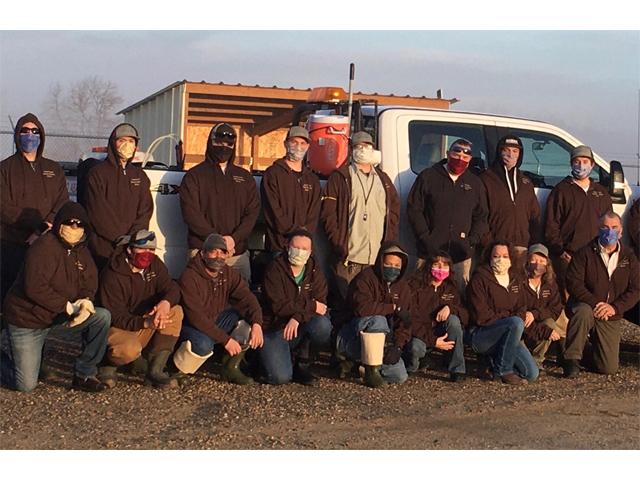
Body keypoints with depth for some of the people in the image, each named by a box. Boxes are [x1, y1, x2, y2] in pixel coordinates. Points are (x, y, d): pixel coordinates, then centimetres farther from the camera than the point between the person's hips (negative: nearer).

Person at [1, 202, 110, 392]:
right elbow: (35, 288, -30)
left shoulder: (81, 251, 3)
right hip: (27, 319, -6)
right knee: (26, 385, -7)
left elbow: (89, 284, 4)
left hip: (60, 317, 7)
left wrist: (86, 301, -20)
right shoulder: (43, 248, -21)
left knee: (103, 317, -16)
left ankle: (84, 374, -5)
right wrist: (68, 306, -26)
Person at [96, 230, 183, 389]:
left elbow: (172, 288, -7)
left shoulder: (154, 264, 1)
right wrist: (145, 322, -39)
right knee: (130, 349, -39)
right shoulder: (112, 276, -20)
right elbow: (115, 318, -23)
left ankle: (156, 371, -17)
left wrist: (165, 302, -33)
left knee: (175, 311, -19)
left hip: (145, 328, 7)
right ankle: (108, 364, 1)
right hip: (118, 329, -7)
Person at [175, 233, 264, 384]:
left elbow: (247, 298, -10)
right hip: (191, 325, -7)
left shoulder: (229, 274, -2)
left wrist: (257, 324, -30)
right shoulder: (189, 278, -23)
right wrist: (225, 339, -31)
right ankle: (177, 370, -9)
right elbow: (196, 317, -29)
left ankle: (231, 368, -4)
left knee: (249, 321, -15)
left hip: (216, 320, 7)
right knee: (204, 344, -38)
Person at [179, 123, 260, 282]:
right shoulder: (195, 175, 5)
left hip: (238, 253, 3)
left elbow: (253, 211, 7)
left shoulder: (244, 177, 16)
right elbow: (190, 213, -5)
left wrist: (234, 238, -10)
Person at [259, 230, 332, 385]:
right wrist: (311, 306, -20)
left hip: (301, 327, 4)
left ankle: (302, 365, -5)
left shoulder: (314, 270, 1)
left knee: (322, 324, -30)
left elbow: (320, 302, -10)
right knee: (280, 377, -23)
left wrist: (298, 317, -28)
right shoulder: (275, 269, -12)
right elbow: (279, 306, -21)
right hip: (274, 328, -4)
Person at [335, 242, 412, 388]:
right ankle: (371, 370, -23)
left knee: (400, 377, -8)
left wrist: (398, 346, -15)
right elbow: (361, 307, -32)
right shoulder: (366, 278, -13)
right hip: (352, 338, -6)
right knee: (377, 320, -35)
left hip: (381, 341, 6)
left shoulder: (403, 287, 5)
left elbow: (404, 322, 1)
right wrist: (393, 308, -25)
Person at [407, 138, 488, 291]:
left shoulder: (475, 183, 14)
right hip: (430, 252, -3)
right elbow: (414, 209, 1)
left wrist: (472, 240, 1)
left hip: (462, 255, 3)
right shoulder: (428, 177, 4)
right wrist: (425, 238, -7)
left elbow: (481, 216, 17)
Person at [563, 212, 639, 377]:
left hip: (611, 316, 3)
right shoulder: (585, 253, -6)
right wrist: (595, 303, -26)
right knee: (584, 311, -42)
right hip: (585, 306, -3)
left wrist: (615, 307, -18)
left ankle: (595, 342, 34)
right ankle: (572, 359, -27)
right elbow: (573, 283, -14)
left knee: (609, 368, -2)